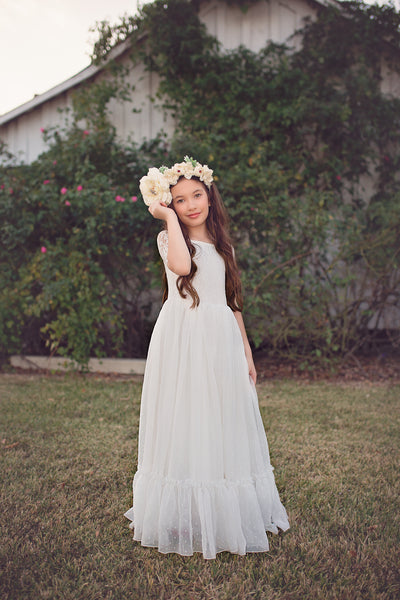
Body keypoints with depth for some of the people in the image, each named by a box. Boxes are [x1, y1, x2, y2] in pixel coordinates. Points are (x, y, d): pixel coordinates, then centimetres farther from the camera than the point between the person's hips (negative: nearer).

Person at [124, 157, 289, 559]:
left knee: (223, 425, 8)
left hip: (222, 342, 4)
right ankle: (182, 515, 12)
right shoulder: (169, 238, 2)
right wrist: (169, 216, -11)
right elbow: (181, 266, -23)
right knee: (184, 425, -2)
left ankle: (228, 514, 21)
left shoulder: (223, 246, 16)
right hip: (182, 340, -4)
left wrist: (247, 353, 14)